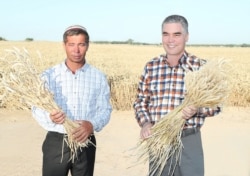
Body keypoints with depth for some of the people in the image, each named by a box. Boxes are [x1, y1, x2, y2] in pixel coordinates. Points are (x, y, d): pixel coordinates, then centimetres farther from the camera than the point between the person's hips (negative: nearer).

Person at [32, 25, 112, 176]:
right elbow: (37, 109, -3)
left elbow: (105, 109, -2)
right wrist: (50, 117, -26)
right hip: (56, 142, -1)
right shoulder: (49, 75, -1)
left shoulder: (98, 77, 1)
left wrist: (91, 125, -22)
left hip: (85, 143, 1)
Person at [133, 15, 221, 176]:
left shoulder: (201, 67, -6)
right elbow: (140, 101, 7)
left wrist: (197, 109, -22)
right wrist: (145, 123, -11)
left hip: (189, 140, -2)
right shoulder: (151, 67, 2)